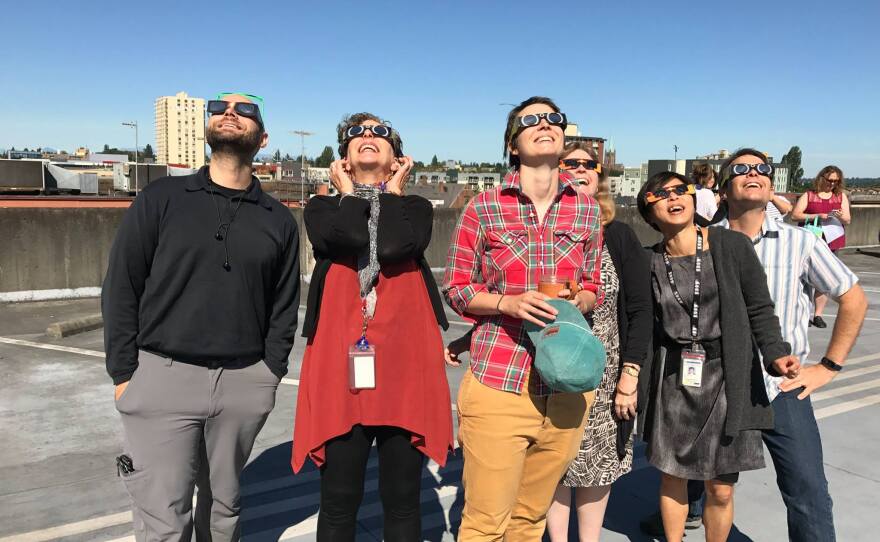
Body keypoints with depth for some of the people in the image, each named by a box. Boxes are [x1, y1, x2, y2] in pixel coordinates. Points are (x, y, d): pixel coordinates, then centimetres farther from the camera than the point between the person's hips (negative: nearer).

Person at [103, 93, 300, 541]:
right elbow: (121, 289, 1)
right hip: (163, 376, -2)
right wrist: (124, 374, -3)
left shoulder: (278, 219, 8)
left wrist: (271, 371, 2)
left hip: (243, 382, 2)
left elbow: (284, 305, 9)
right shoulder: (161, 198, 2)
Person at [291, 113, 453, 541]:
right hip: (340, 362, 0)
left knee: (402, 498, 10)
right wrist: (348, 191, 4)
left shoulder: (415, 208, 12)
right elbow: (349, 239, -13)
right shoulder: (322, 208, 12)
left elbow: (395, 246, -12)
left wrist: (393, 190, 3)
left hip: (405, 364, 1)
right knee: (338, 501, 6)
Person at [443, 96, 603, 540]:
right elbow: (455, 287, 1)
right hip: (498, 383, -3)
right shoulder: (484, 207, -3)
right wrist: (507, 303, -16)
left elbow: (591, 287, 15)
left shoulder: (587, 210, 7)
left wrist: (577, 302, -7)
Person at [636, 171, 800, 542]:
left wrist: (775, 354, -16)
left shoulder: (731, 245, -6)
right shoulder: (650, 262, 0)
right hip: (672, 379, 2)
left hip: (726, 378, -1)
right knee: (672, 477, 13)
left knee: (720, 489, 6)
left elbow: (759, 309, -2)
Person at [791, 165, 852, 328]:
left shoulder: (841, 196, 12)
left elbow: (847, 221, 11)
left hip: (830, 242, 2)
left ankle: (818, 314, 7)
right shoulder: (809, 195, 4)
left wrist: (841, 216, -13)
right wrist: (817, 216, -16)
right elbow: (795, 215, -5)